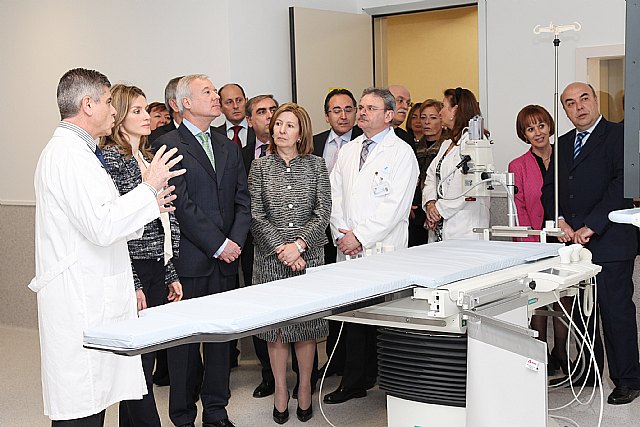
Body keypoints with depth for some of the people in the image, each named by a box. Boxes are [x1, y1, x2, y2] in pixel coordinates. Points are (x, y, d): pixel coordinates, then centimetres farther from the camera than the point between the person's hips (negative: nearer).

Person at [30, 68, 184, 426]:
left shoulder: (76, 151, 20)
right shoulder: (70, 155, -14)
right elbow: (101, 227, -22)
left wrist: (146, 208, 18)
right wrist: (149, 189, -12)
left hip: (92, 299, 11)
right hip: (81, 303, -10)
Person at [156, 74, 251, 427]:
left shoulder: (228, 147, 15)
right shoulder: (169, 145, -6)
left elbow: (242, 201, 11)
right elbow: (182, 205, -13)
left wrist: (235, 242, -4)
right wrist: (218, 245, -14)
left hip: (226, 258, 6)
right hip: (190, 260, -6)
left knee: (221, 335, 12)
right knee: (185, 339, 3)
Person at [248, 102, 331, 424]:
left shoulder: (316, 165, 4)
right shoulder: (260, 167, 4)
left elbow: (323, 213, -2)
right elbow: (255, 215, -2)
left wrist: (298, 244, -13)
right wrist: (281, 248, -12)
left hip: (308, 256, 0)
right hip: (270, 258, 0)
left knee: (306, 324, 5)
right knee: (275, 326, 5)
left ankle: (304, 388, 19)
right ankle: (280, 389, 17)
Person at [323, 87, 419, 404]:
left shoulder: (401, 153, -3)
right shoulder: (347, 151, 16)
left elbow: (394, 206, -12)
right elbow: (335, 197, 13)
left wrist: (360, 236, -14)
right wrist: (341, 235, -2)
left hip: (384, 251, -5)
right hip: (349, 249, 5)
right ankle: (355, 382, 20)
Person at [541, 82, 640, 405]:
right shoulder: (563, 144, 18)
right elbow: (549, 188, 14)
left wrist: (590, 226, -18)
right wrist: (560, 221, -4)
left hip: (609, 242, -6)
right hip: (572, 242, 6)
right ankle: (589, 371, 23)